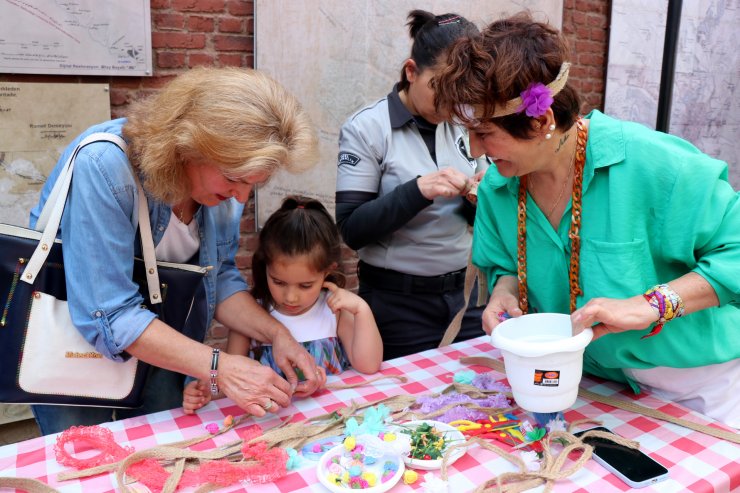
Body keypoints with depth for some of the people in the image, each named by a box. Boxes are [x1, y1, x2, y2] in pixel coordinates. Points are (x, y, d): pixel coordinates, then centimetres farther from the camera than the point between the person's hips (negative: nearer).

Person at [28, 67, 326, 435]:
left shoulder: (223, 172, -14)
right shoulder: (102, 166, -32)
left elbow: (219, 277, -6)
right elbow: (107, 317, -33)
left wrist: (277, 333, -20)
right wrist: (219, 367, -38)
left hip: (154, 332, 5)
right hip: (71, 331, -4)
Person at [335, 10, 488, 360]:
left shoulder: (464, 124, 3)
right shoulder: (366, 128, -11)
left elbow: (478, 218, 9)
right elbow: (353, 230, -15)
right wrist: (418, 190, -27)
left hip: (466, 291, 4)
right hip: (398, 301, -4)